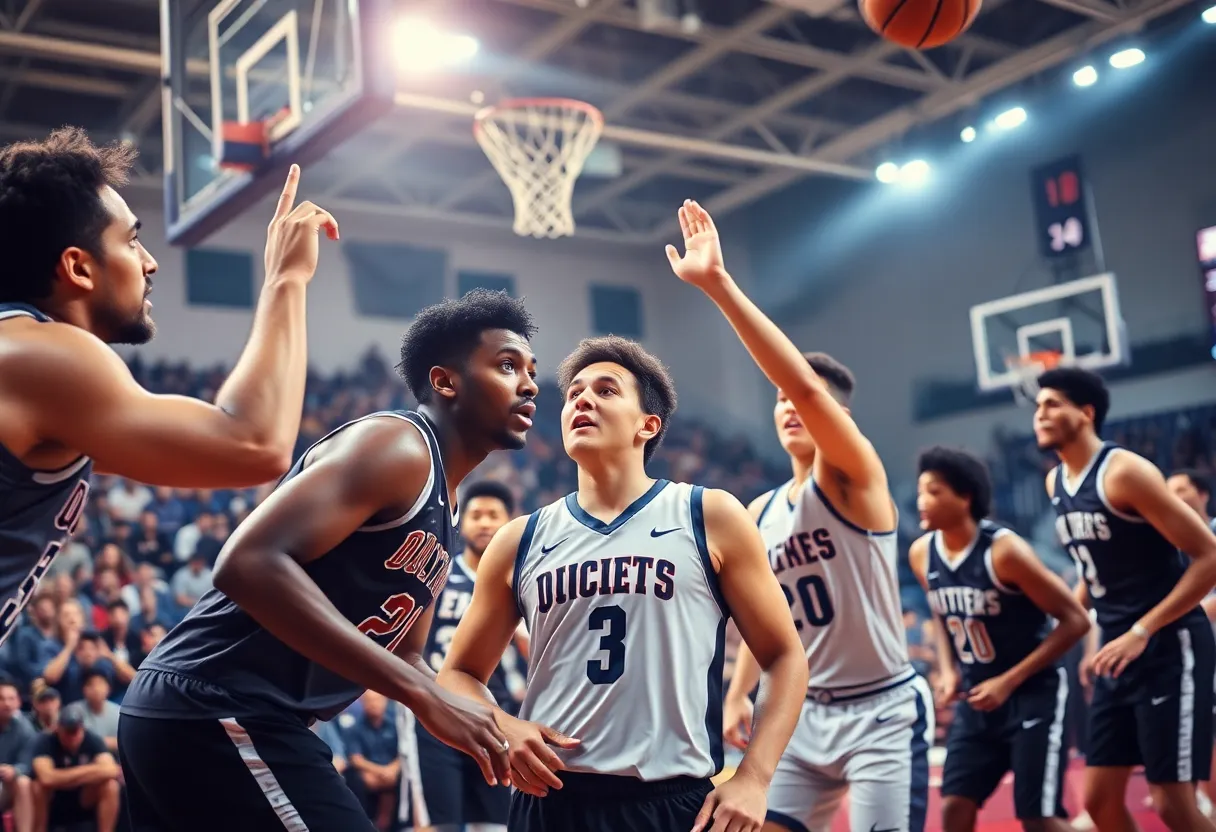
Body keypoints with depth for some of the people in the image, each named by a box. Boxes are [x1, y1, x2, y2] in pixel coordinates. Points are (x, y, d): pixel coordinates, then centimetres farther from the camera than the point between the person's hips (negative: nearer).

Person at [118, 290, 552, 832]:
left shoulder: (442, 511, 17)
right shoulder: (395, 446, -13)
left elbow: (401, 659, 27)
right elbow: (249, 563, -27)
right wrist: (425, 697, -27)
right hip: (220, 714, -10)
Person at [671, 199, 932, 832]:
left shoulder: (855, 476, -13)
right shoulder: (760, 513, 8)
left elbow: (805, 381, -30)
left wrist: (718, 283, -35)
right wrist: (738, 695, 8)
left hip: (882, 712, -6)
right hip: (805, 713, 7)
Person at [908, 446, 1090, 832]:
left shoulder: (1004, 550, -22)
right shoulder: (921, 554, -3)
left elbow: (1075, 620, -17)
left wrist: (1009, 681, -19)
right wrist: (948, 671, -1)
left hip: (1033, 693, -6)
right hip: (977, 696, 6)